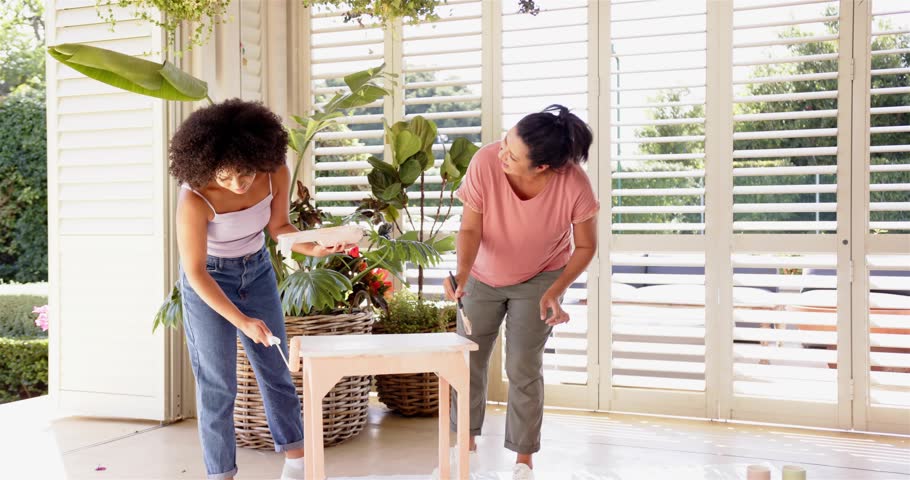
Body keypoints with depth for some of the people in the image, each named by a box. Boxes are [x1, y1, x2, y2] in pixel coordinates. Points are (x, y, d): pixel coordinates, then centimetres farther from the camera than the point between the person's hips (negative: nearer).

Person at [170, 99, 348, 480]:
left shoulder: (276, 174, -19)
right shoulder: (194, 199, -31)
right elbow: (195, 273, -23)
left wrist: (314, 248, -18)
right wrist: (241, 321, -26)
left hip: (257, 270, 4)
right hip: (207, 280, -4)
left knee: (276, 368, 9)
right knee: (218, 383, -2)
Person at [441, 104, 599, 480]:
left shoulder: (574, 185, -31)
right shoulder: (486, 162, -32)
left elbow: (585, 246, -15)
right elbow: (470, 229, -22)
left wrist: (556, 291, -27)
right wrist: (461, 274, -39)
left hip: (540, 279, -2)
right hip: (484, 276, 2)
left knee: (524, 369, -5)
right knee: (468, 360, 9)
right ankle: (467, 444, 33)